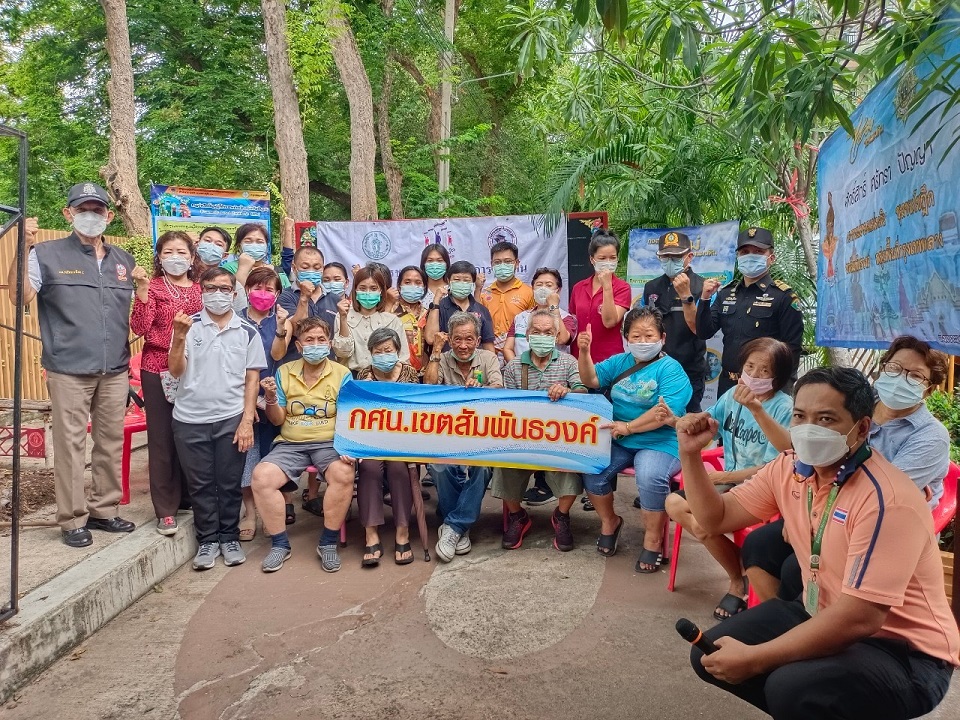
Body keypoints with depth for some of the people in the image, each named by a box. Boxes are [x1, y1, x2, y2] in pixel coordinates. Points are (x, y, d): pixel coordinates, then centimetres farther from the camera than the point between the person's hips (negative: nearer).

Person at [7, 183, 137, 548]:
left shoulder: (125, 260, 14)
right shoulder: (47, 254, 1)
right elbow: (19, 297, -12)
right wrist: (24, 249, -20)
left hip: (116, 371, 4)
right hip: (69, 371, -4)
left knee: (111, 443, 11)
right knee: (70, 445, 1)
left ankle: (104, 510, 24)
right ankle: (72, 520, 12)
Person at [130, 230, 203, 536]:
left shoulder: (200, 289, 10)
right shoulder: (153, 286, -1)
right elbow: (140, 327, -14)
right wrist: (142, 289, -22)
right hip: (159, 370, -4)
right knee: (162, 439, 1)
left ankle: (188, 497, 26)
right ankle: (165, 510, 8)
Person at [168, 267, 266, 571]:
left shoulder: (247, 331, 2)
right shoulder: (189, 325, 1)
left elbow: (252, 378, 3)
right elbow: (176, 371, -4)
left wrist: (247, 420, -4)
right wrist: (179, 338, -20)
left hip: (231, 418, 0)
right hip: (190, 419, 1)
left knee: (229, 483, 7)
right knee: (200, 484, 9)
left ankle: (229, 538, 22)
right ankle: (207, 540, 22)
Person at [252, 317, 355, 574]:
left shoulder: (342, 374, 2)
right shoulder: (284, 372, 8)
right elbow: (277, 420, 10)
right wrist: (271, 398, -10)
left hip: (329, 443, -2)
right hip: (290, 444, 2)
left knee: (344, 474, -33)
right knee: (261, 476, -24)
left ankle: (328, 543, -11)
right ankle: (279, 543, -4)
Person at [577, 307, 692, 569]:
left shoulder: (670, 369, -8)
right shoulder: (620, 362, 12)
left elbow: (667, 412, -19)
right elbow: (592, 379, 8)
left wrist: (628, 427, -18)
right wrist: (584, 352, -10)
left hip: (660, 443, -5)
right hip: (620, 441, 5)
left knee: (650, 476, -33)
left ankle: (653, 538, -7)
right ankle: (609, 521, 9)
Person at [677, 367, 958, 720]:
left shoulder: (886, 499, -27)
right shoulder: (789, 469, -3)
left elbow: (859, 619, -31)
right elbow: (716, 519, 6)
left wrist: (754, 659, -28)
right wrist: (691, 454, -9)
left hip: (904, 650, -7)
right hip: (826, 618, 7)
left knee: (791, 688, -33)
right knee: (711, 656, -2)